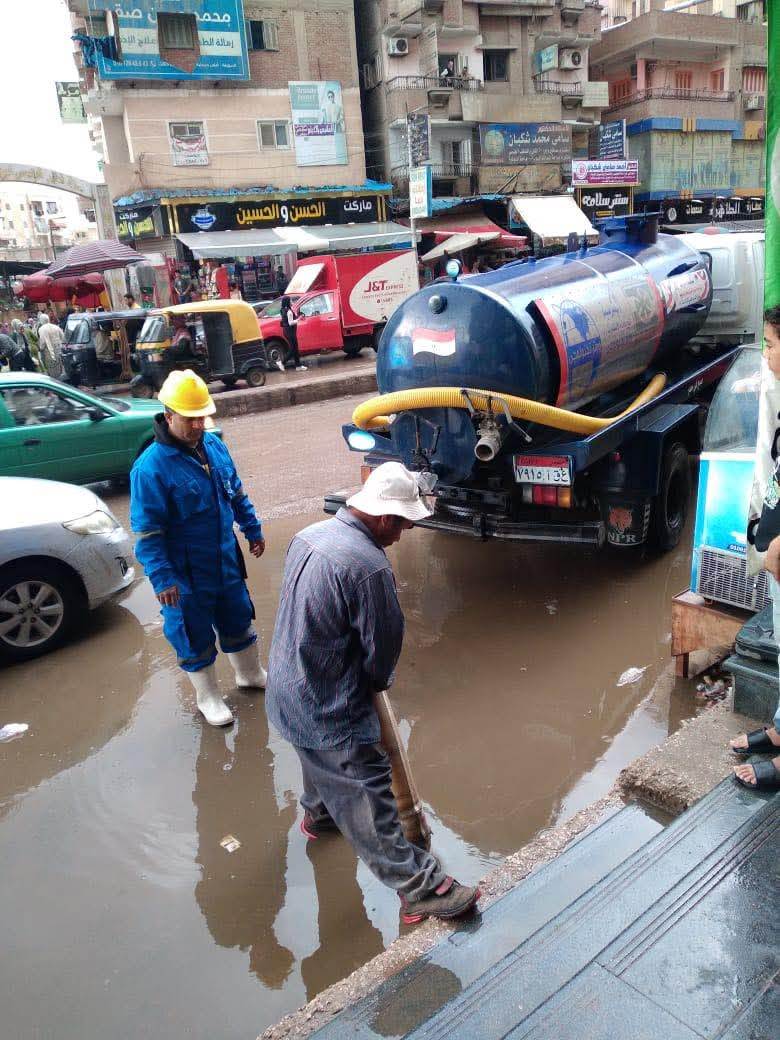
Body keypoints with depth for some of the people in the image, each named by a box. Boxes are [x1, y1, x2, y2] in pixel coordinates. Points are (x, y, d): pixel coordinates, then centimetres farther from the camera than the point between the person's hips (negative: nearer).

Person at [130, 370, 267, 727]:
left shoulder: (214, 444, -1)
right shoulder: (151, 467, -22)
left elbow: (237, 493, 13)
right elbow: (147, 531, -20)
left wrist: (252, 530, 16)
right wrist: (161, 578, -22)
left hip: (227, 561, 6)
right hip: (186, 575, -6)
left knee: (238, 620, 22)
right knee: (195, 637, 11)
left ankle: (250, 674, 46)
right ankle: (207, 698, 33)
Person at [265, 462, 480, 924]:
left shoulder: (309, 536, -1)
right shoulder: (369, 567, -28)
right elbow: (384, 647, -17)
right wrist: (378, 681, 6)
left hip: (289, 690, 9)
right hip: (330, 707, -9)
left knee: (321, 761, 34)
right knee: (367, 796, 3)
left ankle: (318, 814, 60)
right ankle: (421, 887, 16)